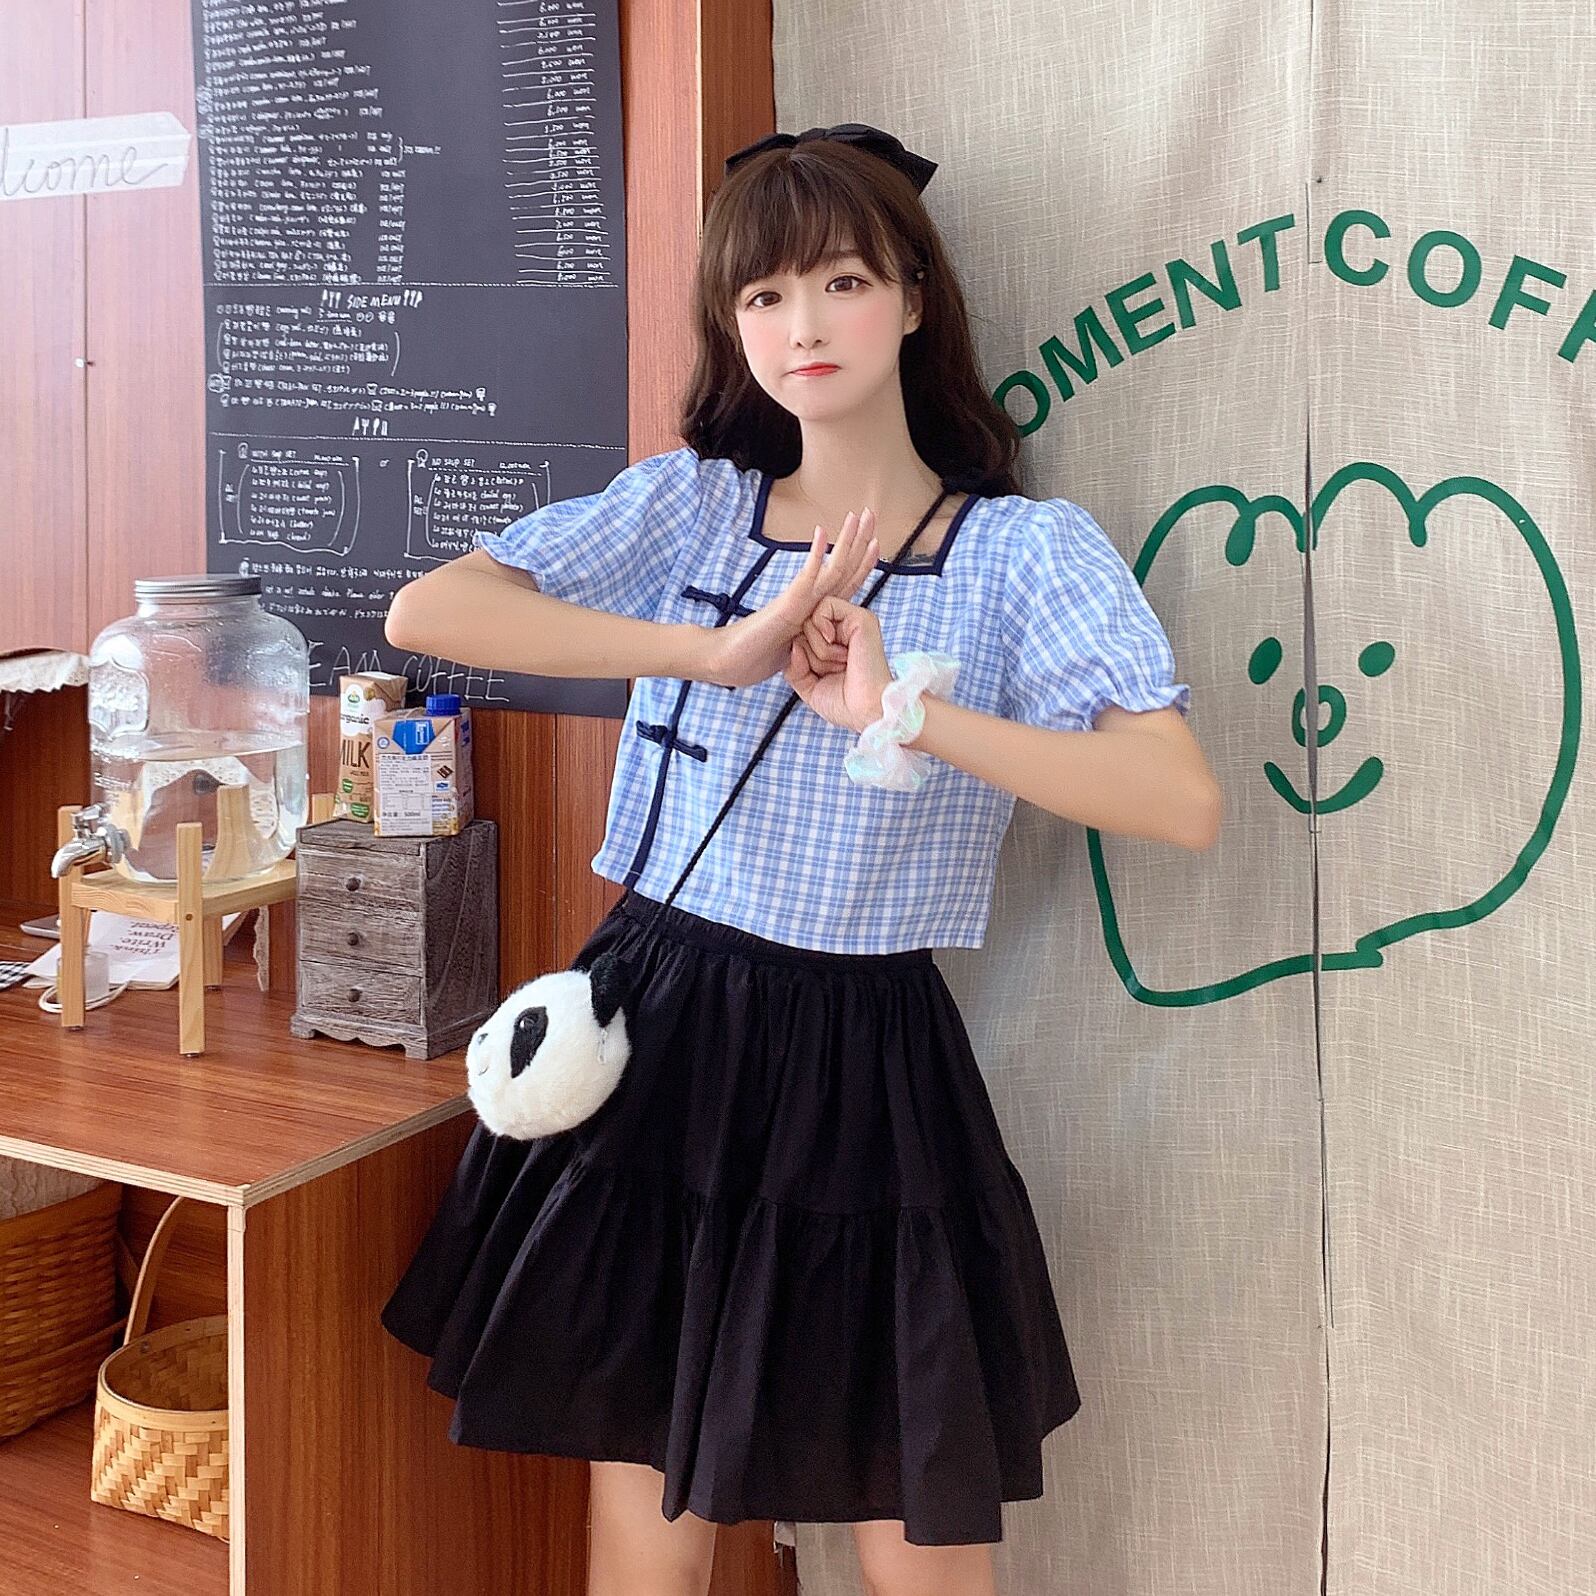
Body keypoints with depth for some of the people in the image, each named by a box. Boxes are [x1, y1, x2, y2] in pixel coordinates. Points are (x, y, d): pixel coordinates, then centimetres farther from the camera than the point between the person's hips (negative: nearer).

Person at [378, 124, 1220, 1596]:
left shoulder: (1028, 549, -4)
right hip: (657, 1041, 2)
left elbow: (1184, 802, -18)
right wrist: (721, 648, -19)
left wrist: (903, 708, -25)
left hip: (868, 1070, -2)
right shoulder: (688, 503, 4)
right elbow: (424, 611, -11)